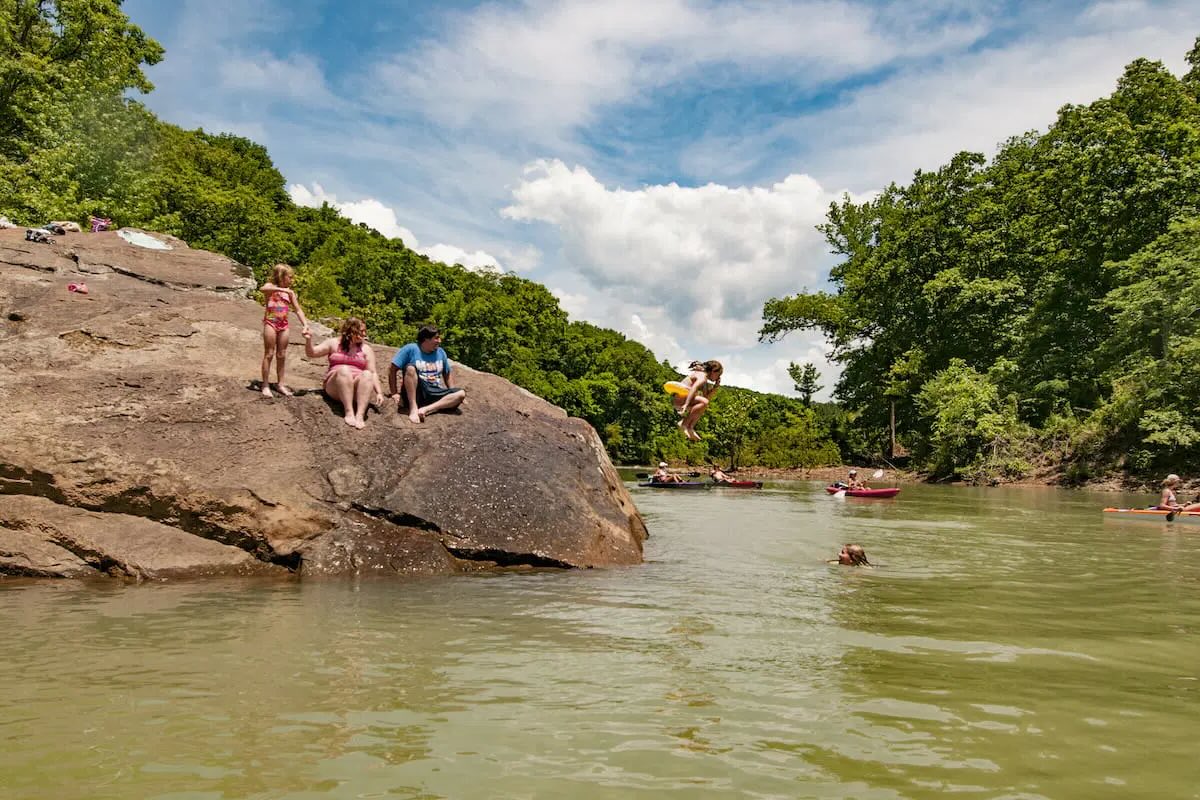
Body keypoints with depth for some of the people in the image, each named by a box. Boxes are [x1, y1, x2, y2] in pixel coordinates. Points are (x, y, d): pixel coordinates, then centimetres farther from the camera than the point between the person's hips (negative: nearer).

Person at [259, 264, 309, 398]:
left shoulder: (290, 292, 11)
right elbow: (262, 289, -27)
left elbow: (298, 310, 8)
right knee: (269, 354, -1)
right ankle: (265, 385, 3)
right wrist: (281, 289, -35)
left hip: (284, 325, 5)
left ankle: (280, 383, 19)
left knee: (281, 355, 10)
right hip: (271, 322, -5)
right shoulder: (271, 286, -2)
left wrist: (305, 325, -4)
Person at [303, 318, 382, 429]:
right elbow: (311, 353, 12)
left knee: (367, 374, -31)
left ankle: (360, 415, -46)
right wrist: (308, 340, -9)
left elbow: (373, 373, 6)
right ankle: (349, 412, -43)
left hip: (357, 390, 1)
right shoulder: (334, 343, 11)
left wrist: (379, 393, -7)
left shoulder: (366, 349, 12)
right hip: (335, 388, -1)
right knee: (344, 369, -32)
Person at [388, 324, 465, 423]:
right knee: (410, 368, -30)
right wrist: (394, 393, -11)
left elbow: (447, 374, 21)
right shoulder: (410, 349, -3)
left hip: (435, 393, 4)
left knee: (461, 394, -20)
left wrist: (453, 395, 8)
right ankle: (413, 408, -33)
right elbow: (392, 369, -4)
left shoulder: (440, 352, 12)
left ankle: (426, 410, -32)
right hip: (414, 393, -4)